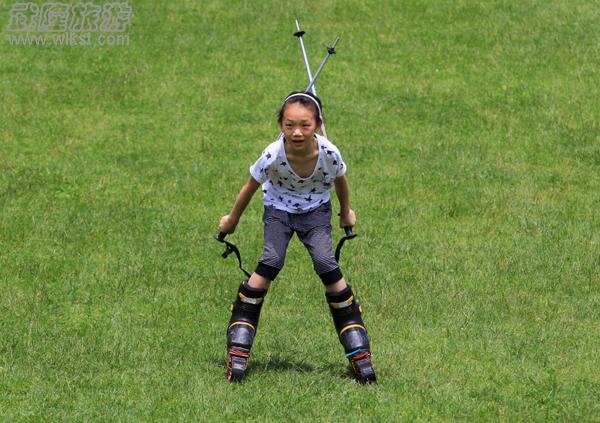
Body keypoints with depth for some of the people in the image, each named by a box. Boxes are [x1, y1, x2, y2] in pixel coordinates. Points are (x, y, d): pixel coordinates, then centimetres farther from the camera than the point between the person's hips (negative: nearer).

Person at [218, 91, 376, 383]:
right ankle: (237, 348, -15)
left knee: (326, 264, -19)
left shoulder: (329, 153, -29)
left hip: (315, 209, 1)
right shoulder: (273, 156, -32)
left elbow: (340, 181, -4)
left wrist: (346, 212, 13)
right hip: (279, 209, -1)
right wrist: (232, 220, 4)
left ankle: (359, 351, -8)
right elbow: (250, 187, -11)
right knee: (271, 263, -22)